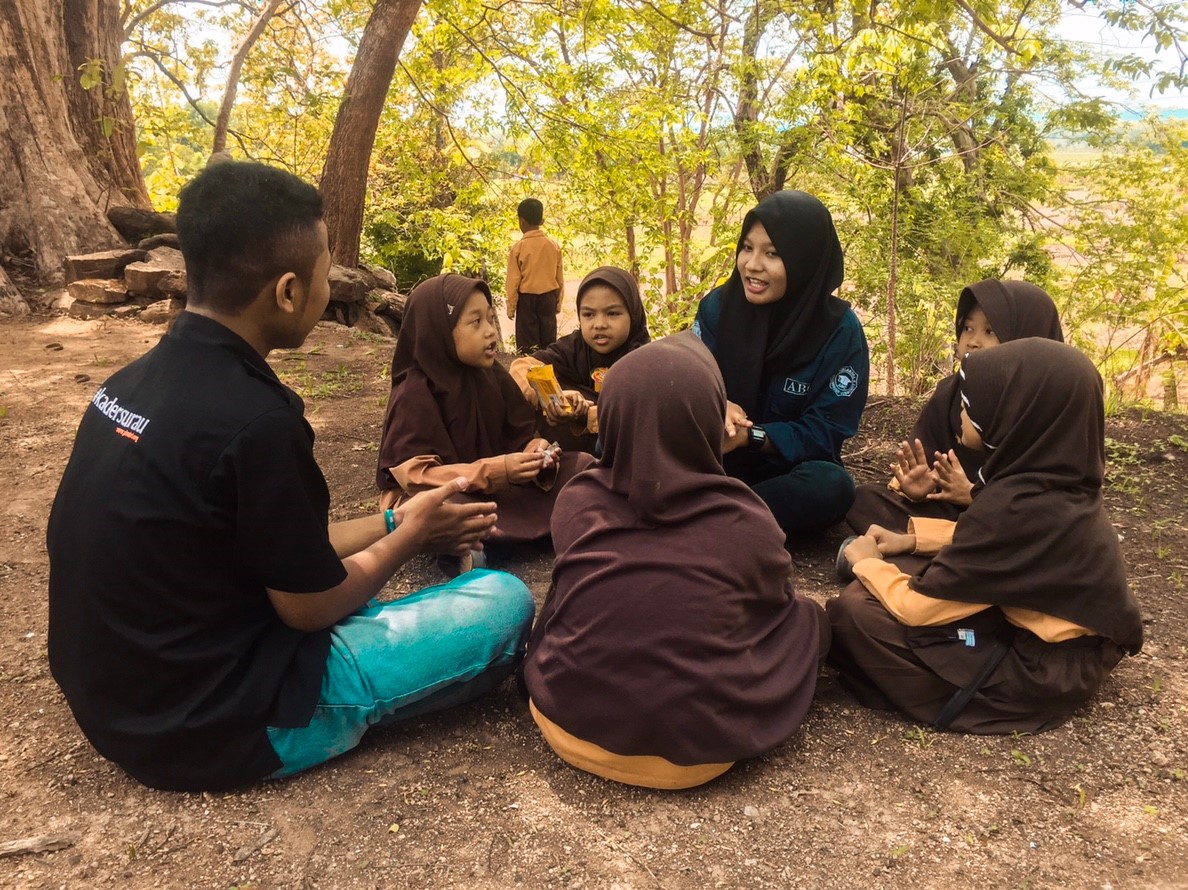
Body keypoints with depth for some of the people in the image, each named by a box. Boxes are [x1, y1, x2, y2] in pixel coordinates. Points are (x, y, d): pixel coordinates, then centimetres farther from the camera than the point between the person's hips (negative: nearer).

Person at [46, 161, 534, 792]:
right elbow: (309, 606, -15)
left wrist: (394, 522, 12)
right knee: (504, 601, -5)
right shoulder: (254, 420, -28)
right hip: (213, 722, -9)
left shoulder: (137, 381, -1)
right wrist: (412, 535, 2)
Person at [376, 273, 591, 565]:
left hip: (495, 485, 7)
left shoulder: (493, 375, 0)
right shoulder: (414, 393, -18)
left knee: (580, 466, -4)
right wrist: (494, 471, -34)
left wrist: (536, 451, -23)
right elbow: (415, 475, -25)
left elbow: (520, 435, 3)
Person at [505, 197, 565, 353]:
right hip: (548, 297, 3)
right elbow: (559, 277, 5)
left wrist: (511, 307, 1)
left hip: (527, 299, -3)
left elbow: (513, 281, -7)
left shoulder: (517, 248, -10)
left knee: (527, 345, 3)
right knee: (549, 341, 11)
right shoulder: (554, 245, -1)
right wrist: (558, 302, 17)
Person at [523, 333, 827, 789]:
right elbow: (775, 609, 9)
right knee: (808, 618, 17)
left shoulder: (575, 503, -6)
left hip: (572, 725, 4)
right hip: (696, 748, -3)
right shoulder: (745, 521, -12)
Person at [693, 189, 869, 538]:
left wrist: (749, 436, -28)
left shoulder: (840, 329, -12)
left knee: (831, 487, -36)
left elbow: (827, 430, -14)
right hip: (717, 462, 1)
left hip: (789, 470, -1)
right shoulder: (718, 305, -5)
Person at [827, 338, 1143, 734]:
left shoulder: (1016, 507, -30)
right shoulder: (1061, 482, -4)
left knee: (852, 613, -16)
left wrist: (866, 563, -2)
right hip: (1074, 644, 9)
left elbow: (918, 608, -21)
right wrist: (912, 538, 8)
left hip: (1044, 670, -9)